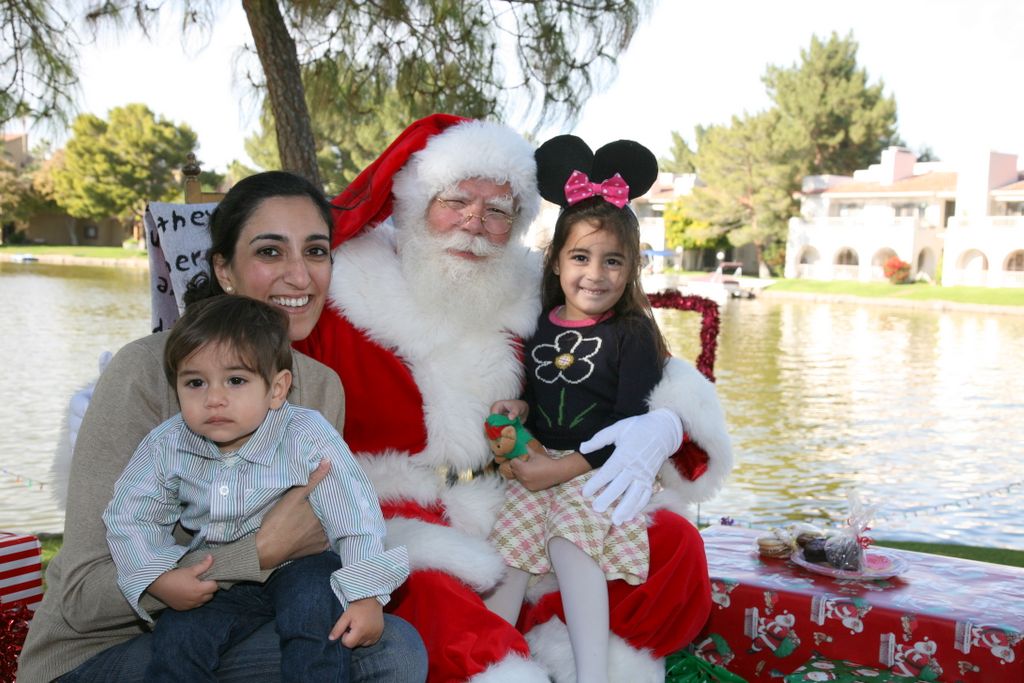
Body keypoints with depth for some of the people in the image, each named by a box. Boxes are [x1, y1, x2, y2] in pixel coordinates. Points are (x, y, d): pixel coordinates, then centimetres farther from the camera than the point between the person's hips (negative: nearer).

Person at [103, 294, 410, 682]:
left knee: (314, 604, -31)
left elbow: (356, 521, -19)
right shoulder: (167, 447, -10)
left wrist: (366, 595, -25)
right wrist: (157, 578, -17)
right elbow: (128, 517, -1)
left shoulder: (309, 439, -20)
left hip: (299, 566, -3)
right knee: (175, 638, -17)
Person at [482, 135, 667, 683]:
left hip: (601, 469, -4)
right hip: (536, 460, 4)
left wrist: (564, 468, -15)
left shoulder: (634, 333, -3)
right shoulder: (537, 325, 11)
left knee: (571, 539, -26)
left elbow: (631, 423, -9)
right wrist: (518, 409, -1)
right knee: (512, 538, -18)